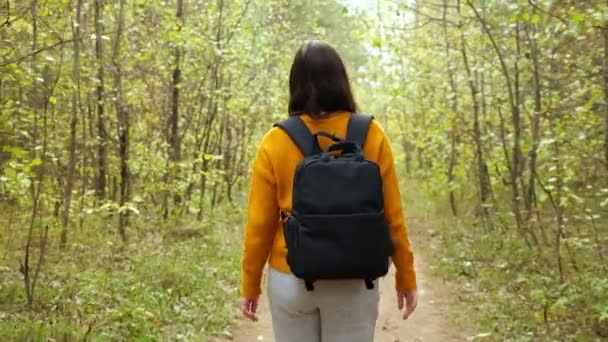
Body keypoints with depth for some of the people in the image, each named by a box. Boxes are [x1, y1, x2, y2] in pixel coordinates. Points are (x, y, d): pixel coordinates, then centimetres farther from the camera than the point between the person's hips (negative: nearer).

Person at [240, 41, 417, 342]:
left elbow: (259, 223, -4)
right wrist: (406, 276, 9)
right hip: (354, 281, 0)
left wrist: (250, 285, 8)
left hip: (291, 278, 0)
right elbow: (392, 215, -3)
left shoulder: (275, 142, -8)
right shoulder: (371, 135, -7)